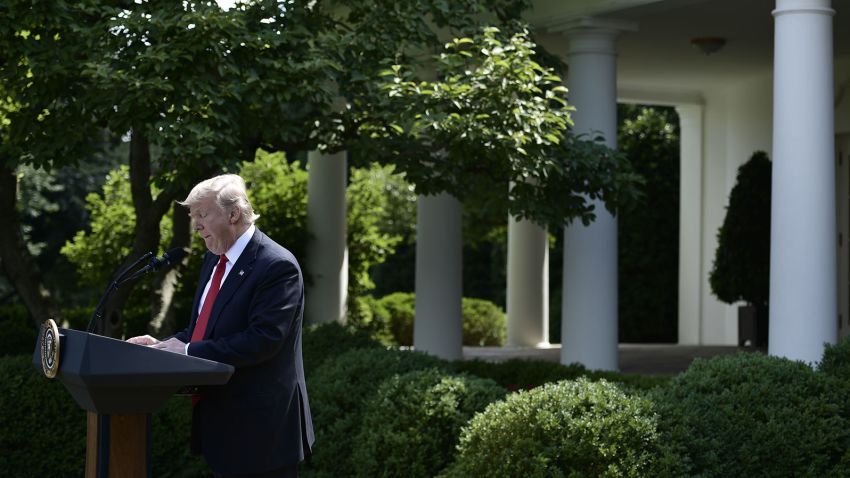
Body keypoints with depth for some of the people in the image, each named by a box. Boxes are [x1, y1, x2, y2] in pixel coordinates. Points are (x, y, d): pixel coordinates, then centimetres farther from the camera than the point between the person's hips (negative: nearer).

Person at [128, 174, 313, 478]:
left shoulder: (277, 266, -16)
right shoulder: (215, 259, 13)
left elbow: (263, 339, -24)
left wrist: (190, 351, -22)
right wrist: (166, 345, 1)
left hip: (260, 426, -9)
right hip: (221, 423, 9)